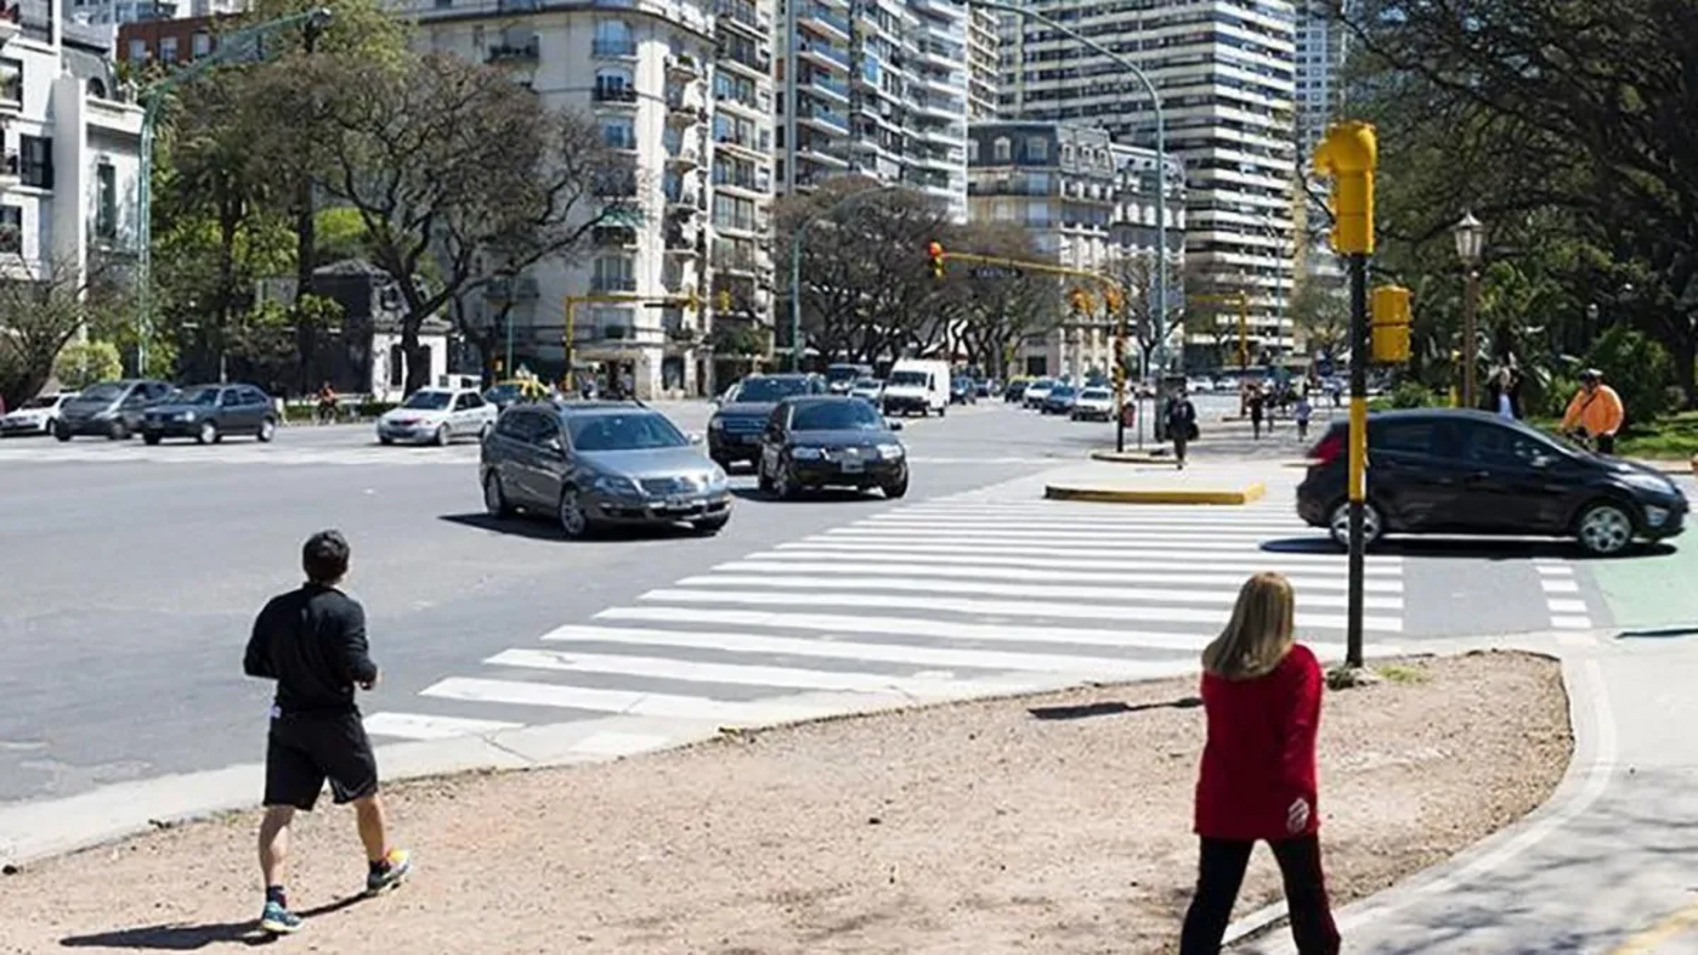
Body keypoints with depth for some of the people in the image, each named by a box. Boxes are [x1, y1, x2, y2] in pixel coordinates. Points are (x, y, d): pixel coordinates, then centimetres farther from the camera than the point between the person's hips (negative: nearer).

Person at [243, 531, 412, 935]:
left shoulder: (276, 609, 1)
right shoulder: (346, 611, -14)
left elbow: (253, 664, 4)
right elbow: (356, 666, -22)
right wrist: (372, 673, 0)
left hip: (286, 720, 4)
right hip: (335, 721, -3)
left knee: (278, 811, 1)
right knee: (366, 796, 19)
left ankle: (274, 898, -12)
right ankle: (381, 867, 40)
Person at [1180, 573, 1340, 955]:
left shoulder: (1216, 664, 2)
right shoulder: (1298, 664, -11)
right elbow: (1299, 734, -20)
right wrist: (1300, 791, -25)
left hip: (1224, 801, 3)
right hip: (1281, 802, -3)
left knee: (1212, 897, 5)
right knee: (1306, 892, 15)